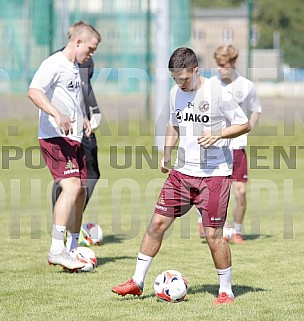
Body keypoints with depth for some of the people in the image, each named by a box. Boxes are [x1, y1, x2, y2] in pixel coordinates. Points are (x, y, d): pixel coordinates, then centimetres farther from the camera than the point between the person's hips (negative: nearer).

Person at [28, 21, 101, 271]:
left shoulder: (76, 68, 20)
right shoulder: (54, 64, -11)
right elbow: (34, 91, -25)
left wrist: (83, 118, 19)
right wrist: (57, 115, -37)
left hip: (75, 138, 10)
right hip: (55, 138, -10)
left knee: (81, 191, 11)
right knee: (72, 186, -22)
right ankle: (56, 250, -25)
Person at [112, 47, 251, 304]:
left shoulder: (218, 94, -13)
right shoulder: (176, 93, 7)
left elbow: (245, 125, -7)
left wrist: (217, 134, -21)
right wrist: (167, 155, 11)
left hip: (214, 174, -6)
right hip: (182, 171, 6)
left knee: (213, 235, -6)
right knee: (158, 222, 2)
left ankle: (226, 291, 10)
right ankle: (137, 282, 11)